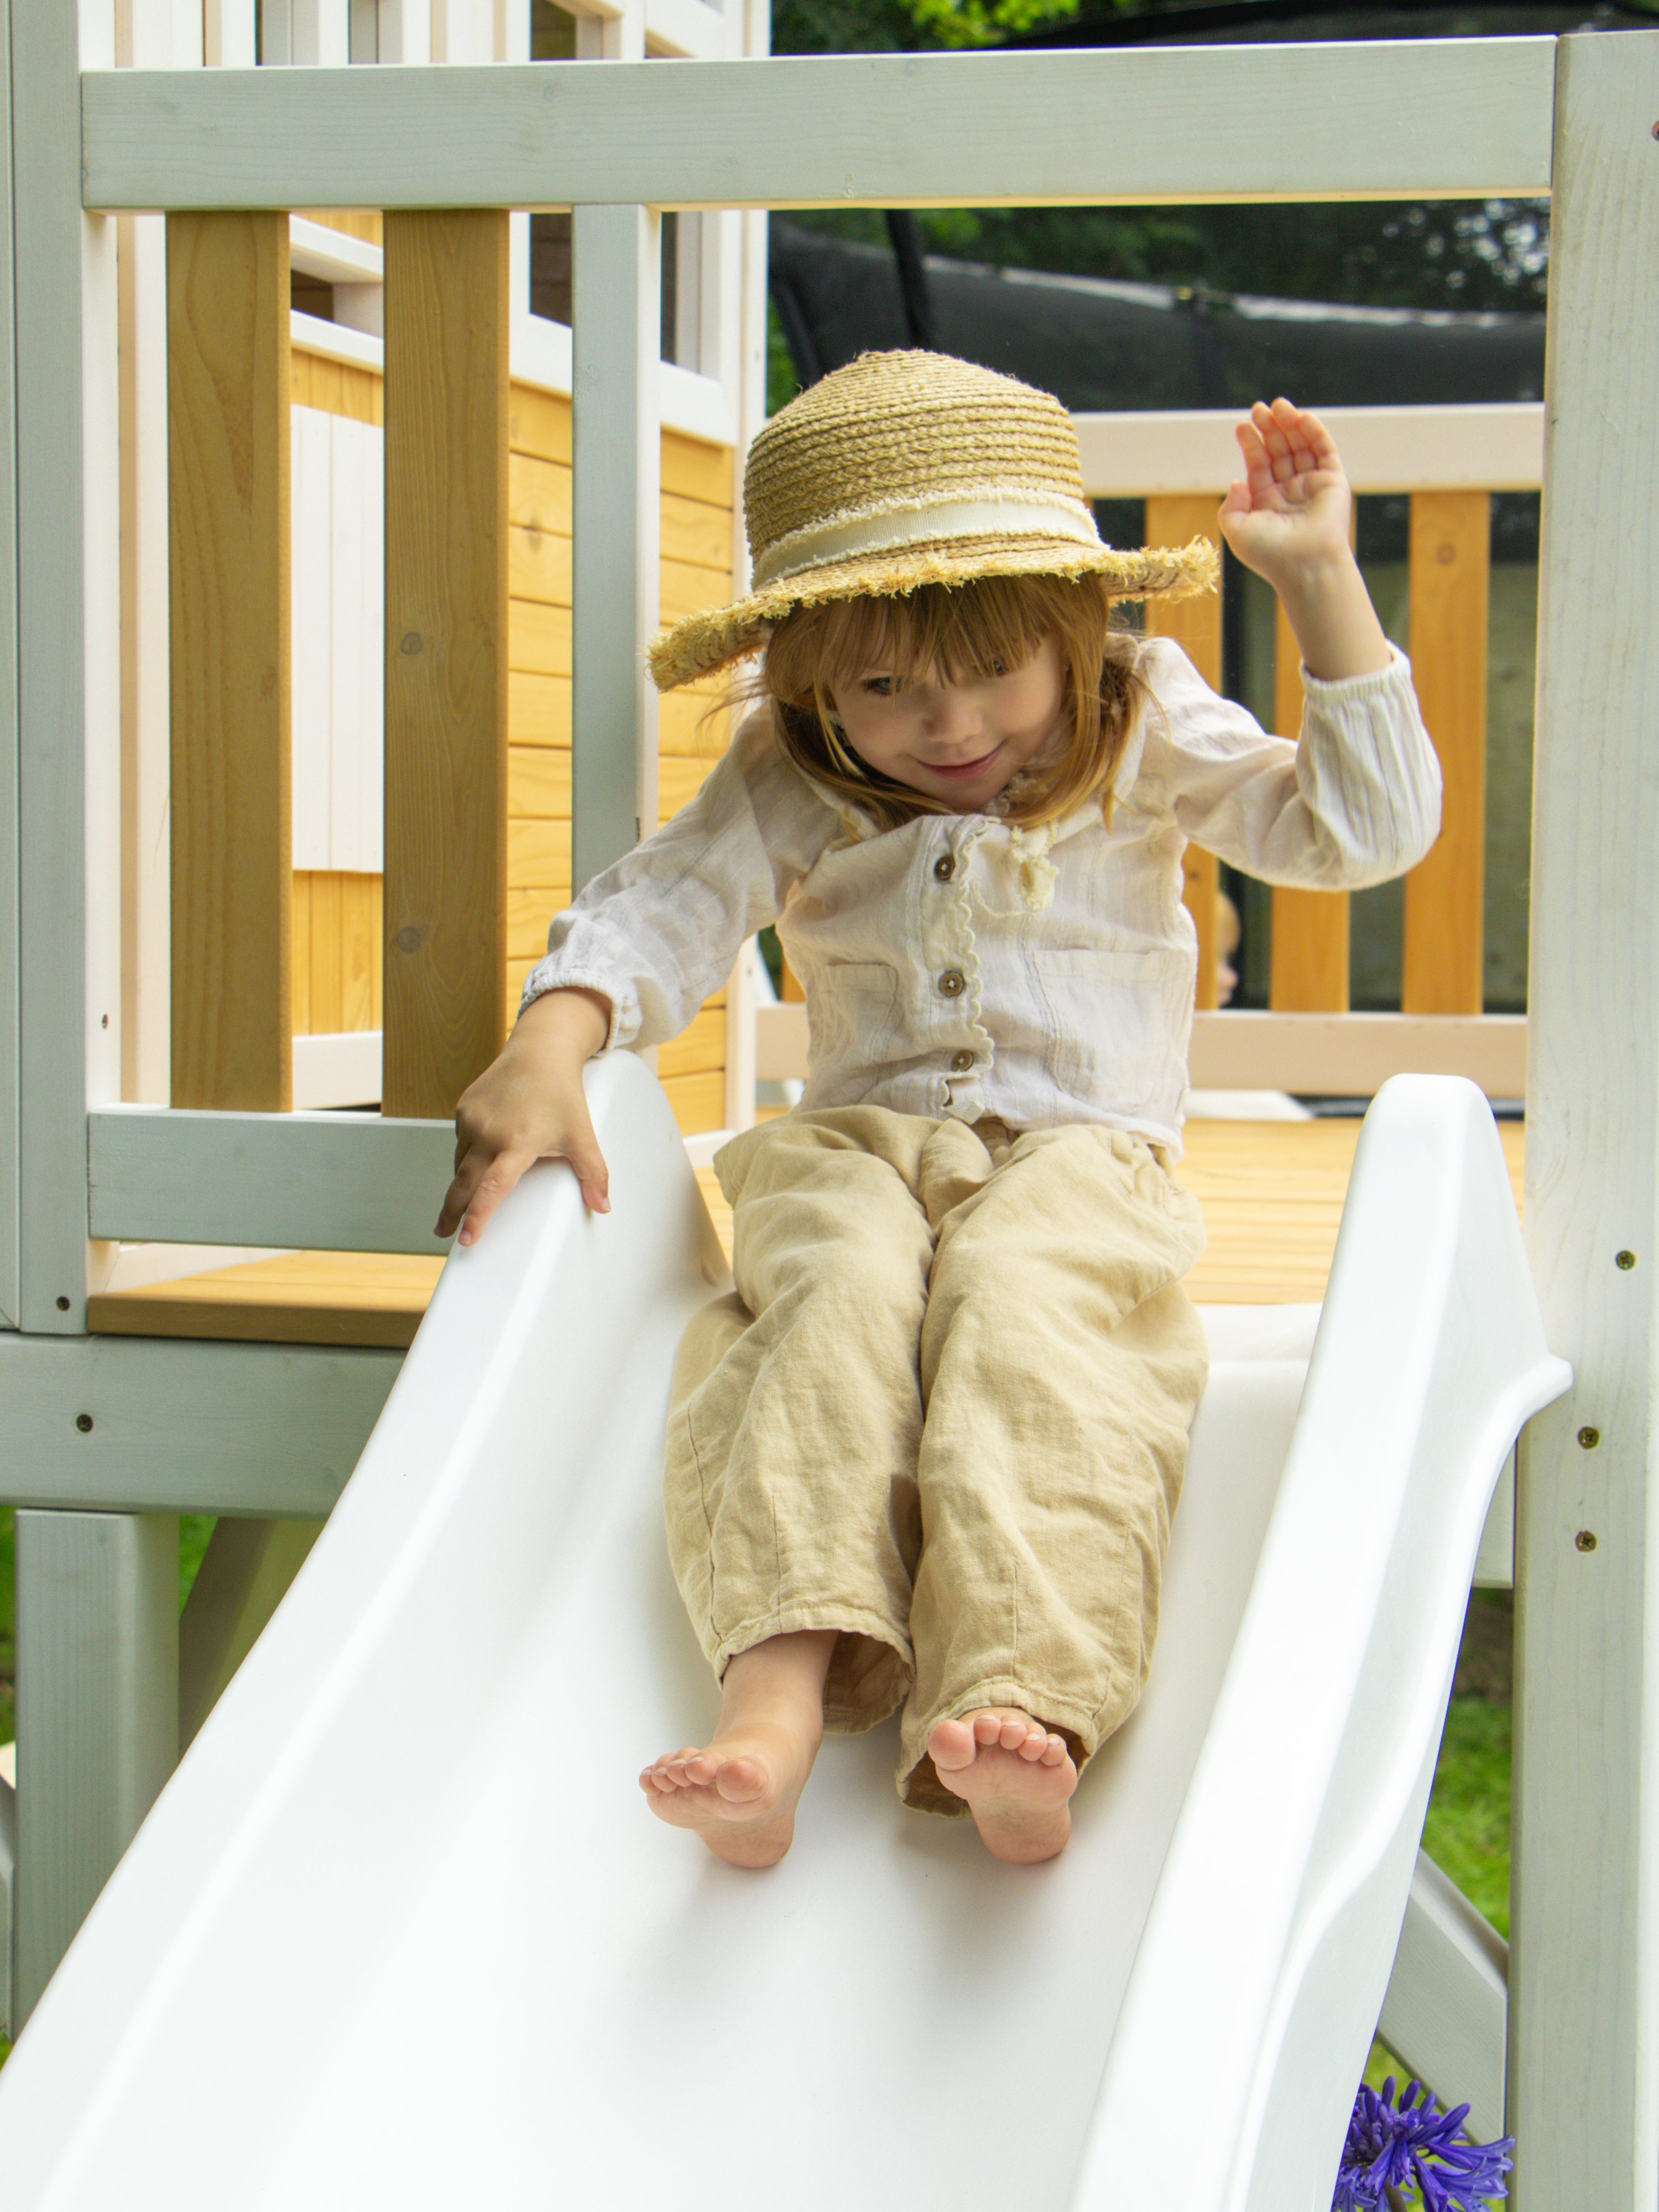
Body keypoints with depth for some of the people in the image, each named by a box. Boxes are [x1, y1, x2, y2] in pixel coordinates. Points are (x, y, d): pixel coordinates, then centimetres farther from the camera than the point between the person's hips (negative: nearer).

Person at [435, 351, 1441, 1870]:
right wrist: (544, 1057, -18)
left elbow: (1367, 828, 3)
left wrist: (1319, 579, -3)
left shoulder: (1146, 735, 10)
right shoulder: (793, 789, 12)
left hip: (1084, 1161, -1)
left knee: (1019, 1303, -36)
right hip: (860, 1150, 2)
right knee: (848, 1289, -34)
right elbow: (662, 910, 2)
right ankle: (778, 1695, -53)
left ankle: (1020, 1713, -57)